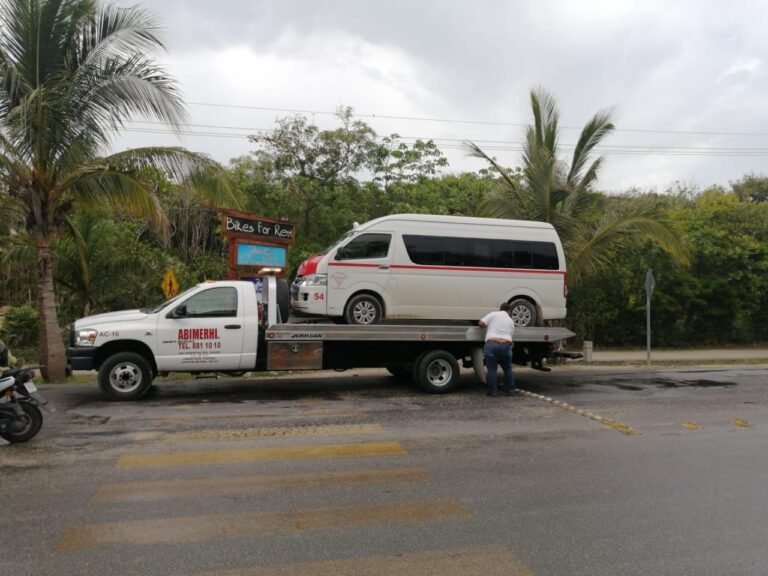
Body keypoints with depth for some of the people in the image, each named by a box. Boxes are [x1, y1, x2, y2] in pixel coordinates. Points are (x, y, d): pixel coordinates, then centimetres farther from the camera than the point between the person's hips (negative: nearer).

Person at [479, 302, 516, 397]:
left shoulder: (494, 314, 5)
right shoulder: (511, 321, 18)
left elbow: (481, 323, -2)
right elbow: (511, 335, 15)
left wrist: (487, 326, 18)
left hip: (491, 344, -3)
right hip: (506, 345, 3)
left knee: (492, 369, 5)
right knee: (508, 369, 18)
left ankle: (493, 391, 6)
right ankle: (510, 390, 20)